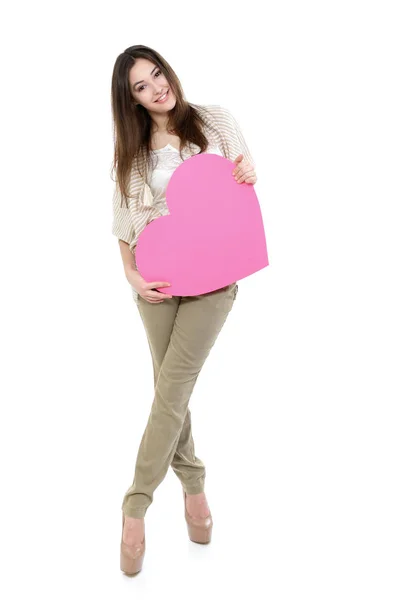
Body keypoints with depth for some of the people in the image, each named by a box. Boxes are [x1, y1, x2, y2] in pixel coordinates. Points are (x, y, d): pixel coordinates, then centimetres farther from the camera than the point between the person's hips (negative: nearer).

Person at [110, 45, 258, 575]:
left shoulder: (216, 121, 5)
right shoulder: (132, 151, 8)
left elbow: (244, 183, 11)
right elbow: (125, 226, 8)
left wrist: (250, 175, -12)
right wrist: (132, 276, -6)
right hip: (159, 282, 2)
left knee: (171, 388, -8)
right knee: (172, 388, 6)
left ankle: (135, 508, -1)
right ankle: (193, 487, 26)